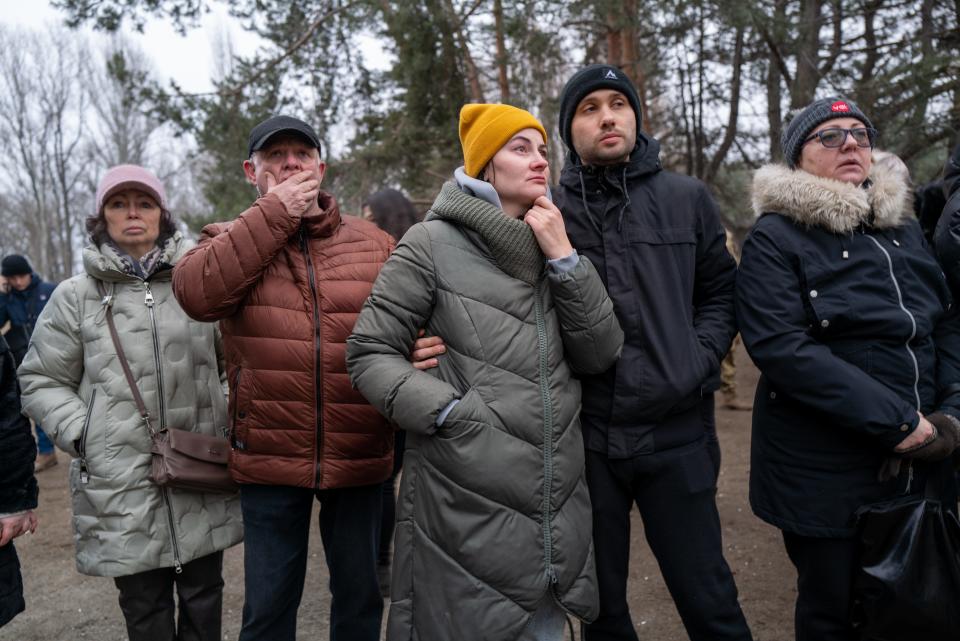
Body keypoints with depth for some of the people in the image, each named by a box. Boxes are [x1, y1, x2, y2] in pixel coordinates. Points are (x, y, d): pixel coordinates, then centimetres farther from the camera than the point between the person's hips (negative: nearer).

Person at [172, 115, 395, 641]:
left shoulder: (374, 243, 4)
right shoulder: (228, 240, 3)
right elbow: (196, 292, -18)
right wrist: (274, 214, -15)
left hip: (359, 456, 1)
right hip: (269, 457, 0)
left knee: (360, 596, 18)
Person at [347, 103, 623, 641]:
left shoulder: (551, 246, 10)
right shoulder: (433, 243, -7)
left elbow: (601, 354, 3)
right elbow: (369, 354, -7)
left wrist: (564, 258, -6)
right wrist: (449, 411, -19)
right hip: (466, 511, -5)